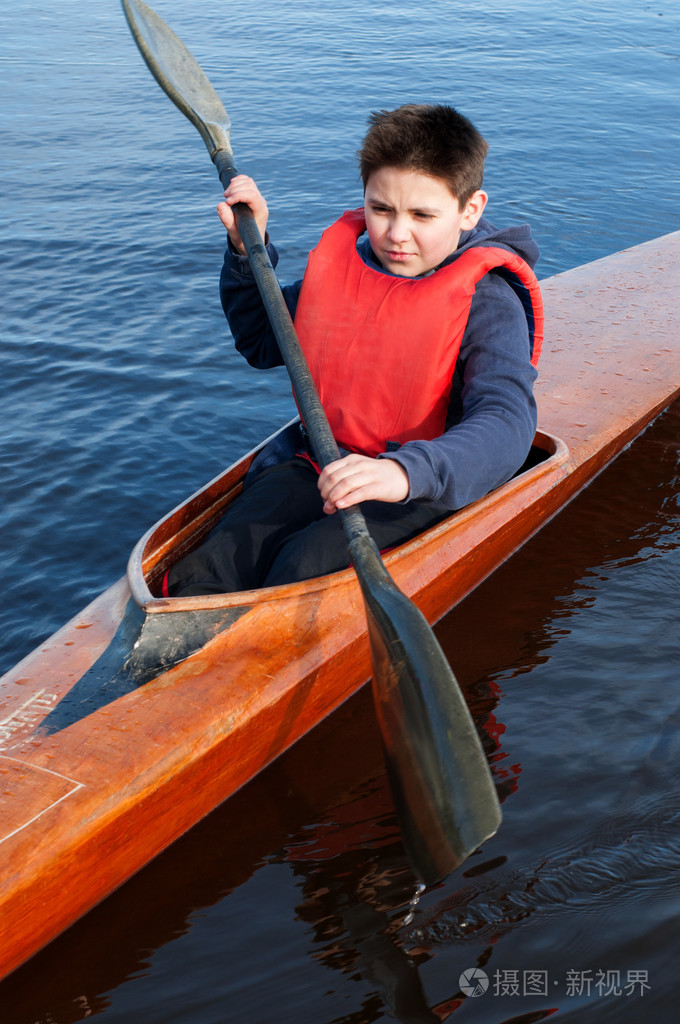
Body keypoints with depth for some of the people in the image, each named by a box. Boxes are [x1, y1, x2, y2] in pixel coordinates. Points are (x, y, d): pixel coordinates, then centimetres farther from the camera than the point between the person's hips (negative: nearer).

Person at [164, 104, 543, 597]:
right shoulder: (344, 264, 5)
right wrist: (247, 247, 7)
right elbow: (263, 341, 22)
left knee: (303, 570, -29)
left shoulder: (487, 302, -13)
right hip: (320, 465, 5)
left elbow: (506, 425, -30)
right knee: (200, 576, -17)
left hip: (423, 491, -4)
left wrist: (406, 472, -48)